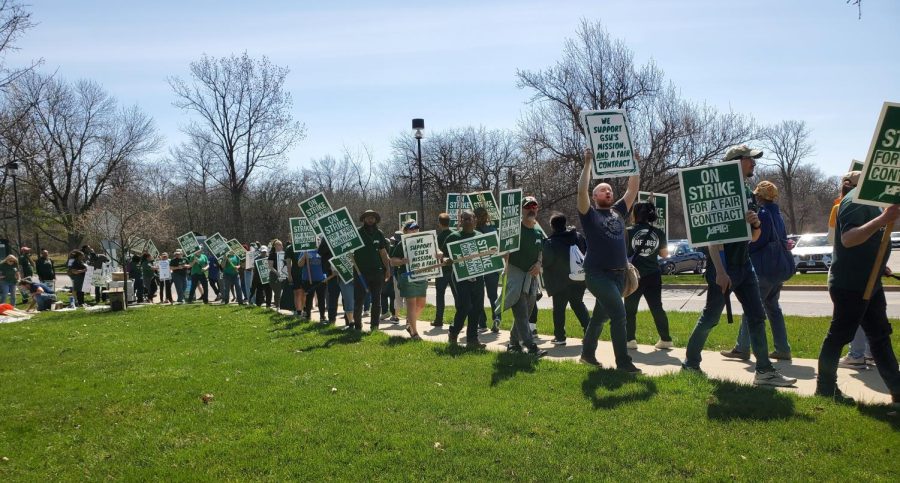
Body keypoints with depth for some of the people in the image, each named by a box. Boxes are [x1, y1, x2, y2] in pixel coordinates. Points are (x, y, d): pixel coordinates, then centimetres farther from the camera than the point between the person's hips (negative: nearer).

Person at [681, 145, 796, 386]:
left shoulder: (748, 194, 14)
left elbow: (754, 237, 18)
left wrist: (756, 223, -6)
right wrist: (720, 271, -25)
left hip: (744, 265, 8)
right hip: (723, 267, -8)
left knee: (757, 316, 4)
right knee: (710, 317, -1)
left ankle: (764, 371, 8)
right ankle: (690, 364, 13)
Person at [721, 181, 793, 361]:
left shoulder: (762, 214, -14)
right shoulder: (777, 214, 15)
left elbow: (757, 241, -19)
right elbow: (782, 240, 20)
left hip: (763, 269, -9)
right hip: (778, 269, 9)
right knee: (773, 307, 14)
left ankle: (742, 349, 1)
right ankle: (782, 349, 14)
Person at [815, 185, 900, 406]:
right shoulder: (856, 200, -18)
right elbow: (848, 238, -32)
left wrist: (879, 266, 23)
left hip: (869, 283, 10)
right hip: (850, 285, -10)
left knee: (880, 336, 14)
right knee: (839, 336, -1)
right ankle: (825, 388, 10)